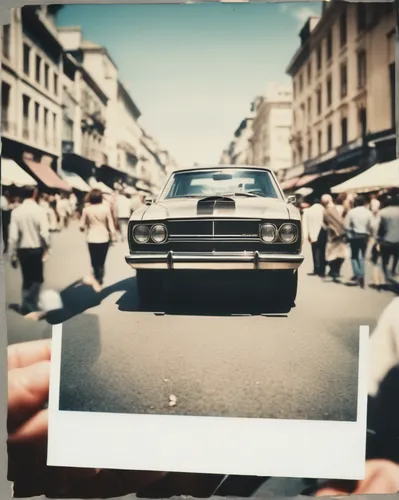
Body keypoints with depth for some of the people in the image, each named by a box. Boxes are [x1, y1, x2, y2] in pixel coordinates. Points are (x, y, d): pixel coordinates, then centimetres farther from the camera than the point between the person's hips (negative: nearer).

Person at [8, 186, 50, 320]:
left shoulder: (16, 211, -6)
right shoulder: (39, 210, -12)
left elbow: (13, 236, -8)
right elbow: (44, 233, -17)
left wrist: (13, 255, 1)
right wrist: (46, 248, -2)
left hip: (22, 249, 3)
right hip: (36, 249, -2)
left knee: (27, 279, 17)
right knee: (36, 279, 10)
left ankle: (28, 307, 23)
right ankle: (31, 308, 5)